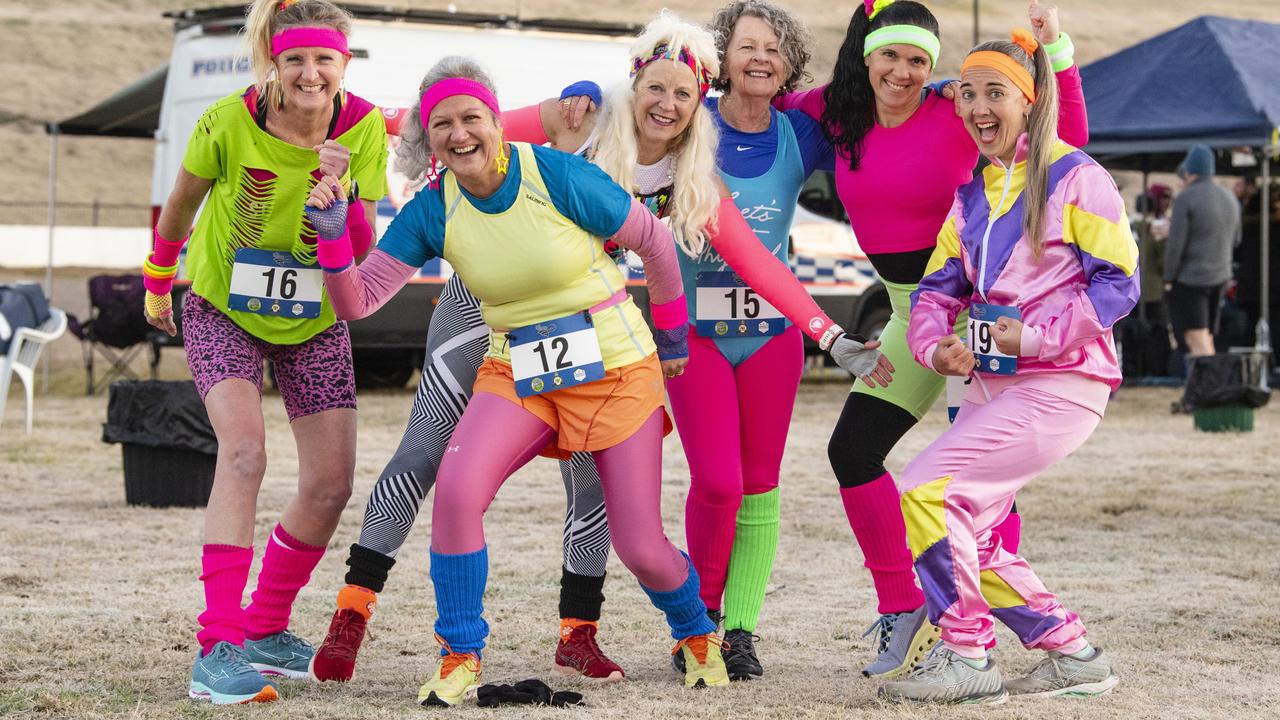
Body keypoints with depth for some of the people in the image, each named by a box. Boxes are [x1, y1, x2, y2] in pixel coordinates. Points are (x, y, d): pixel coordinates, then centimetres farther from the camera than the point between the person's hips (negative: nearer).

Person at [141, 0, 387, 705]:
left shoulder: (363, 128, -16)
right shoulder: (230, 122, -22)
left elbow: (365, 249, -14)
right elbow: (181, 202, -2)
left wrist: (338, 191, -33)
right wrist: (156, 282, 12)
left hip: (314, 322, 4)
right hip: (222, 310, -4)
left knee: (330, 484, 1)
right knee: (244, 450, -26)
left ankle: (266, 628, 24)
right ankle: (216, 650, -30)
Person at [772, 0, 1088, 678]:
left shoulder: (954, 114, -13)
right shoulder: (837, 113, 2)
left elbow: (1067, 136, -15)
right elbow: (775, 106, 21)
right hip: (911, 315, 6)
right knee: (852, 451, 3)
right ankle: (902, 609, 15)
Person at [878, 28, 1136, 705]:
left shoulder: (1074, 177, -7)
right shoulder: (973, 194, 15)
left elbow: (1118, 282, -11)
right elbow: (938, 286, 13)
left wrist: (1036, 335, -18)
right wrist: (935, 347, -8)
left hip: (1062, 382, -8)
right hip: (991, 384, 8)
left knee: (924, 490, -18)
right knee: (967, 540, 5)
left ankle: (967, 656, -7)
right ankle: (1073, 655, 17)